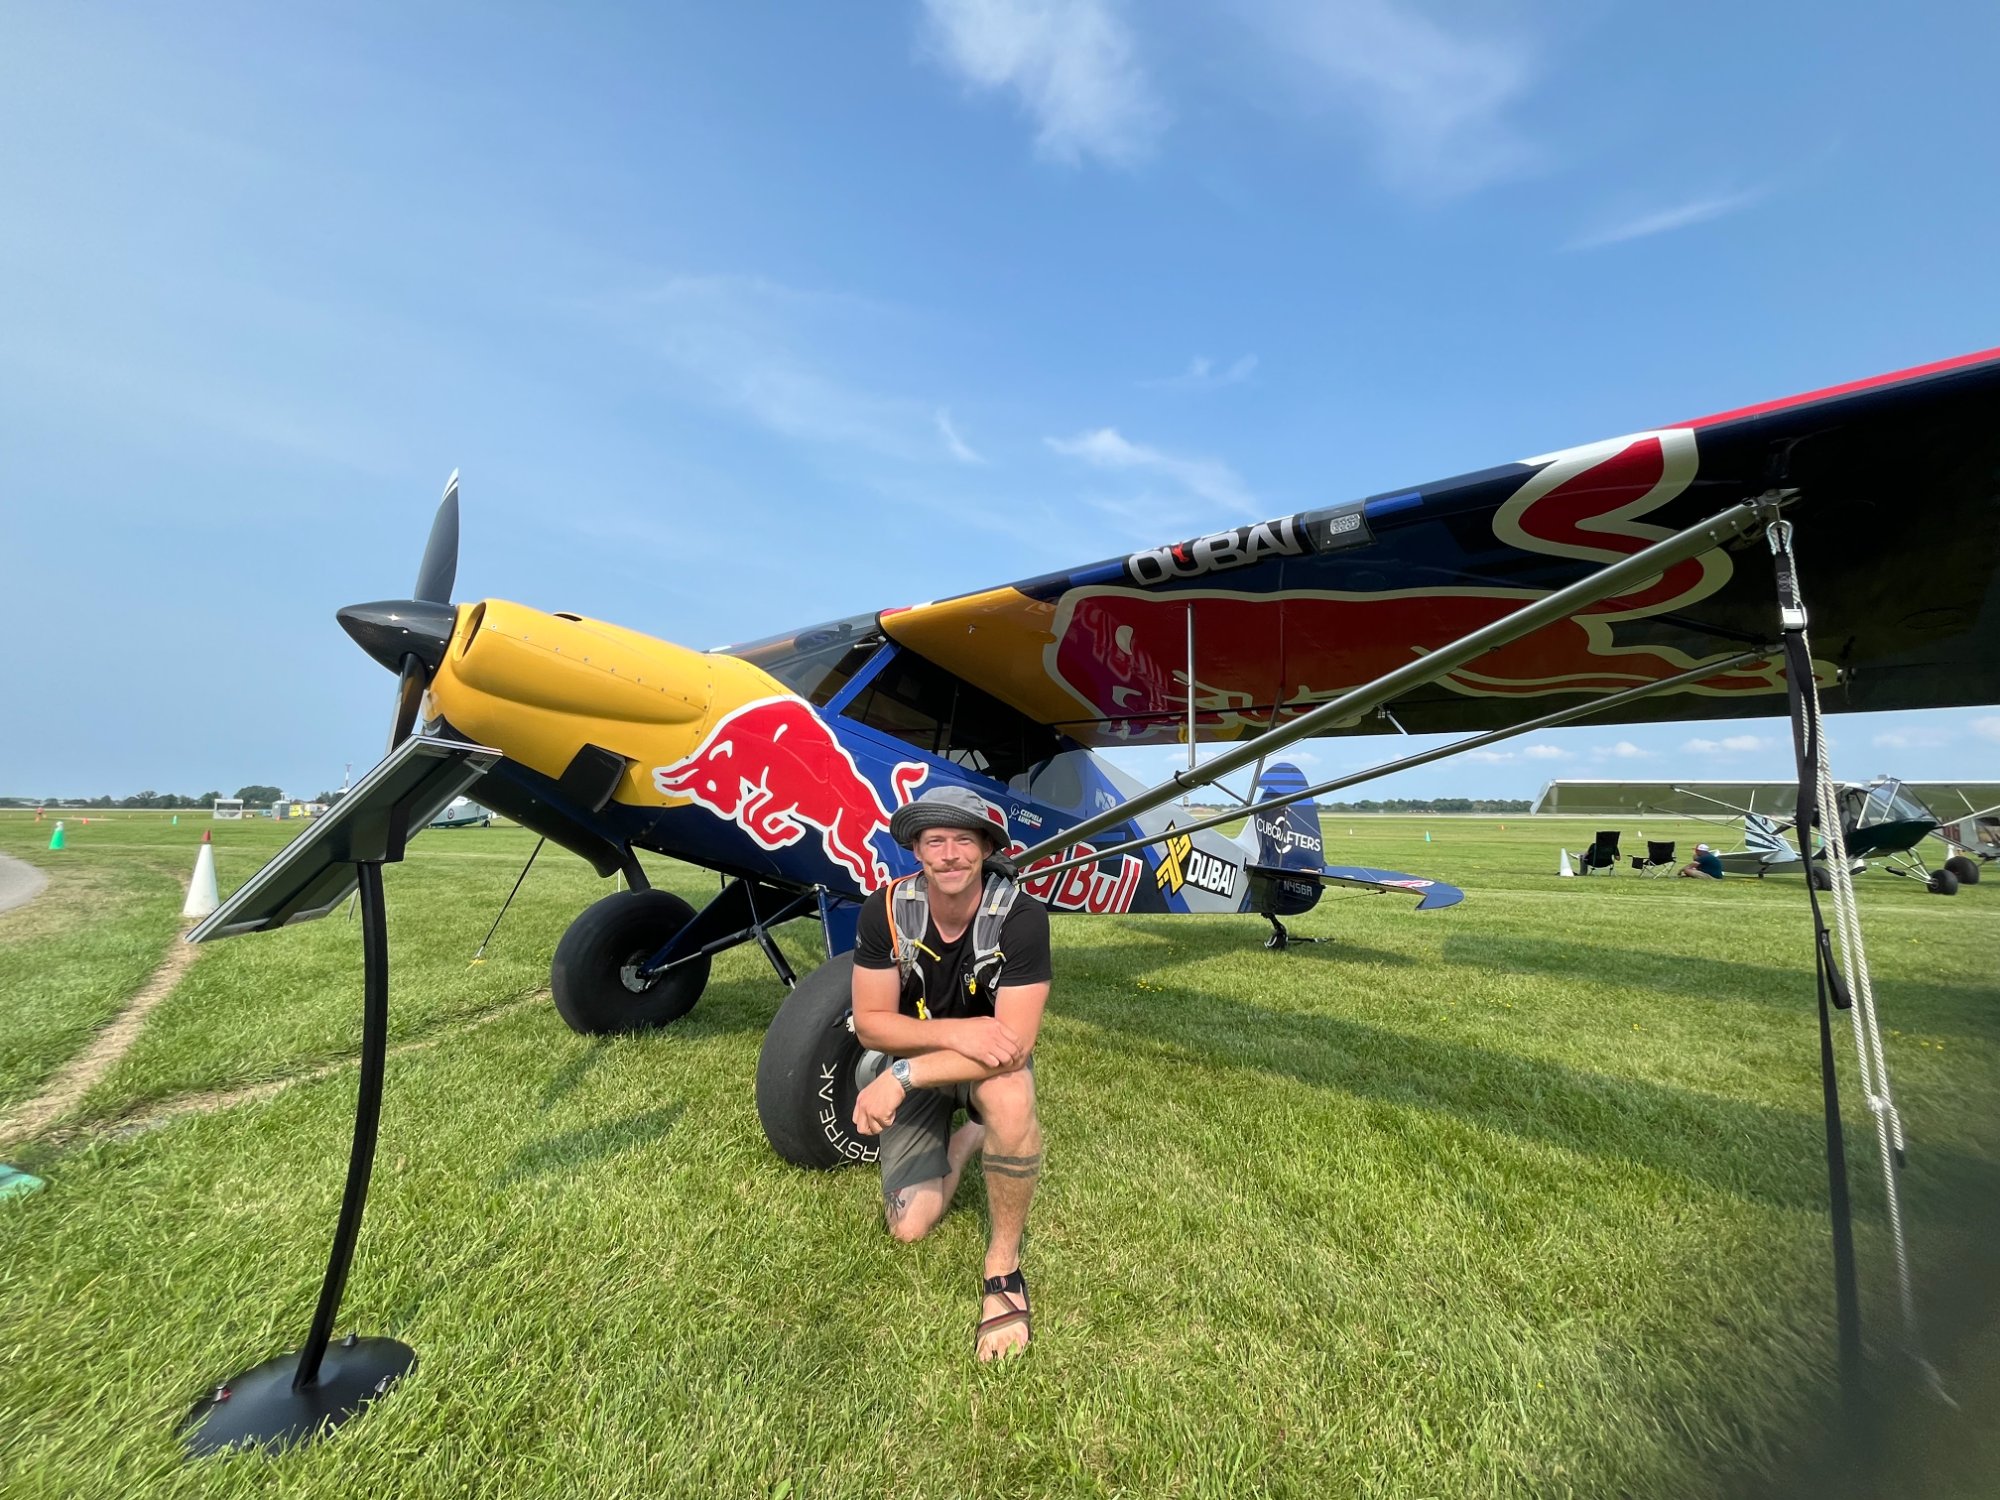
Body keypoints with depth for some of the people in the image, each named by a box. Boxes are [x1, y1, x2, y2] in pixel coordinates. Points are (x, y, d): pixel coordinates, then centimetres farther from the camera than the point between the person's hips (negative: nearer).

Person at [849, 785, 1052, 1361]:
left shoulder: (1020, 915, -30)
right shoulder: (886, 909, -22)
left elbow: (1016, 1044, -33)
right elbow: (870, 1023, -16)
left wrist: (902, 1077, -36)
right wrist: (953, 1032, -33)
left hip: (987, 1059, -2)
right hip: (912, 1064, 3)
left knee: (1009, 1094, -37)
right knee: (909, 1227, -1)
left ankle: (1003, 1269, -14)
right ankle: (966, 1138, 29)